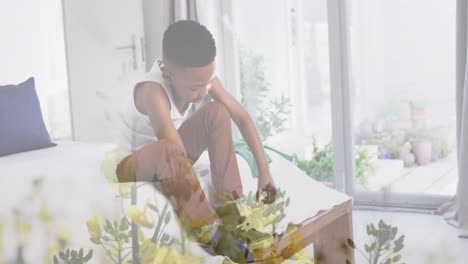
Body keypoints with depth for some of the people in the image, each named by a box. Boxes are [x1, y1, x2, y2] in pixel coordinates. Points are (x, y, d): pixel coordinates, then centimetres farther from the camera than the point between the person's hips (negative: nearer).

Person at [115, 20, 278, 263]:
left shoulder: (202, 78, -14)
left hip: (170, 165, 7)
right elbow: (178, 152, -41)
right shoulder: (152, 90, -35)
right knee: (169, 152, -40)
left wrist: (264, 171, -18)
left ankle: (230, 214, -17)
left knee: (218, 112, -15)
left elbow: (242, 118, -12)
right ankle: (217, 238, -31)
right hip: (133, 167, -7)